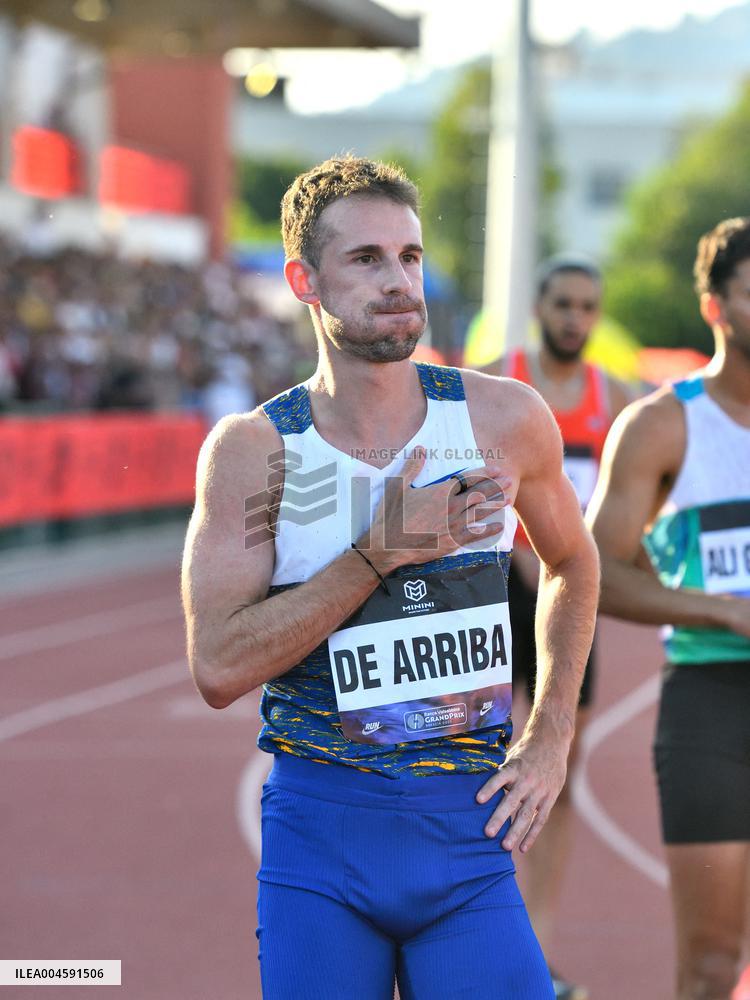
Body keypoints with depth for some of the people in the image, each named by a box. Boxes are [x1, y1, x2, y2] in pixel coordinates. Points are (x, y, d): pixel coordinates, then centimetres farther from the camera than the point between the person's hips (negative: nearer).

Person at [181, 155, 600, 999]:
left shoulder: (504, 418, 0)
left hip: (468, 832, 1)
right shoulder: (253, 449, -5)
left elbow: (571, 563, 19)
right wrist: (384, 550, -16)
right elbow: (219, 667, -13)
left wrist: (549, 740, 11)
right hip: (320, 831, -1)